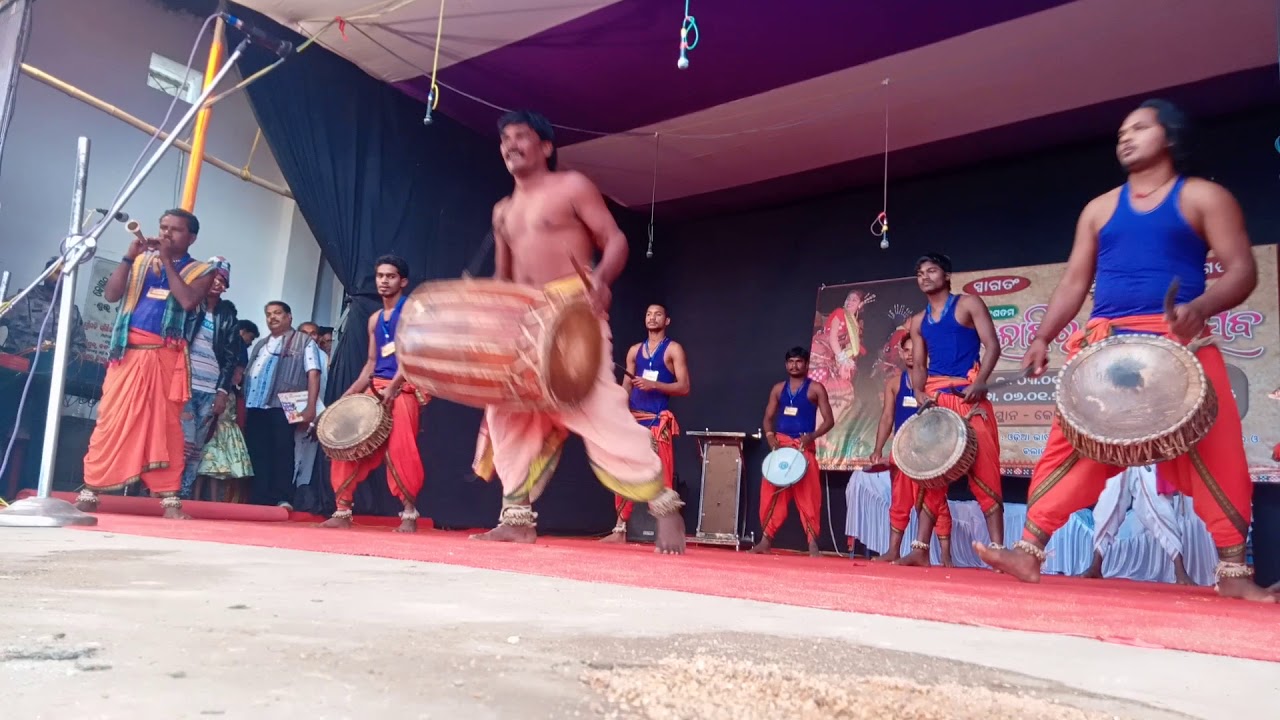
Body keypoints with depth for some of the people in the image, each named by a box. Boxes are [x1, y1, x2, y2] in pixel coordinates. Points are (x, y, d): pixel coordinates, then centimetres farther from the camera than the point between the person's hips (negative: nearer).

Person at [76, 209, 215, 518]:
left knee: (166, 424, -3)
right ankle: (90, 491, 5)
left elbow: (188, 301, -12)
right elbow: (111, 295, 5)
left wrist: (167, 261, -6)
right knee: (111, 420, -1)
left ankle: (169, 497, -2)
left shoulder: (200, 270, 7)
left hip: (167, 358, -2)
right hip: (129, 352, 2)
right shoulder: (141, 260, 15)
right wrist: (129, 256, -3)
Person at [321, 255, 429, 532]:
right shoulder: (374, 319, 20)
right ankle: (343, 511, 6)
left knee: (400, 449, -16)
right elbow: (371, 363, 20)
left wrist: (393, 385, -23)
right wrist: (347, 395, 9)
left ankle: (410, 514, -8)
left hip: (403, 388, -7)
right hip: (375, 389, 7)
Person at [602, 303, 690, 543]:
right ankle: (620, 530, 12)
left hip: (659, 421, -5)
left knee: (661, 478, -7)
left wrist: (654, 385, -19)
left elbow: (684, 387, -6)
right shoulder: (635, 350, 16)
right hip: (633, 419, 5)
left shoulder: (674, 349, 1)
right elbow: (625, 386, 15)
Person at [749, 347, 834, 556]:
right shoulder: (779, 388, 13)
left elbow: (829, 420, -3)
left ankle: (813, 543, -3)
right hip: (779, 445, 4)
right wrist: (770, 436, -7)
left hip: (803, 447, -4)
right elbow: (768, 417, 13)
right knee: (771, 493, 3)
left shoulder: (815, 388, 1)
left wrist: (811, 436, -19)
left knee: (808, 495, -7)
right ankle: (766, 539, 11)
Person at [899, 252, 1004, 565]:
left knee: (984, 471, -9)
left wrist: (980, 382, -20)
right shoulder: (918, 321, 18)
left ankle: (997, 548, -6)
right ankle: (921, 548, 5)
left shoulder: (968, 304, 3)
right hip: (934, 398, 5)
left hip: (968, 394, -5)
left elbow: (992, 345, -5)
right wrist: (919, 393, -4)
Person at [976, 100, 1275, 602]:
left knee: (1213, 452, -5)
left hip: (1177, 344, -2)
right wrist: (1042, 338, 3)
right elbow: (1074, 282, 15)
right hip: (1103, 344, 3)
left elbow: (1242, 270, -1)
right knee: (1070, 445, -4)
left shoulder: (1203, 198, 7)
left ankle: (1233, 571, 6)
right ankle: (1030, 552, -3)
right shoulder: (1100, 209, 18)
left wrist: (1201, 307, -22)